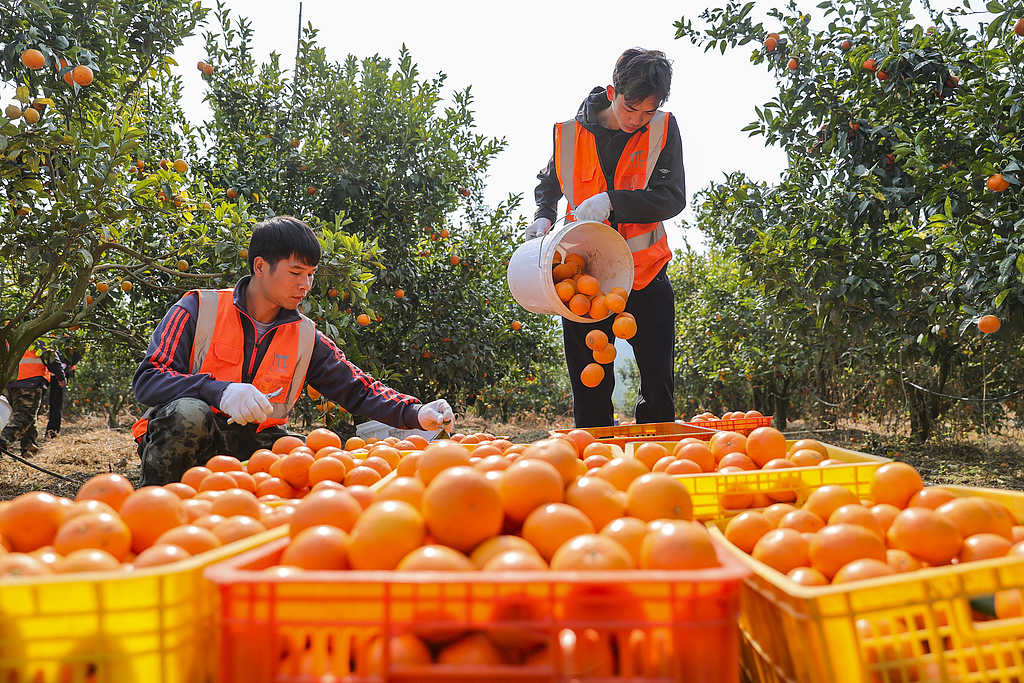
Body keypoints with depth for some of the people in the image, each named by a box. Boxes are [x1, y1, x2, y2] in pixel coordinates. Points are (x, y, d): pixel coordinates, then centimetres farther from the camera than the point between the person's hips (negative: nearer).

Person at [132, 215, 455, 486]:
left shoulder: (307, 338, 7)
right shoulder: (199, 309, -5)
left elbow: (358, 389, 6)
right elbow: (146, 380, -13)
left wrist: (415, 414, -13)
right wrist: (220, 391, -30)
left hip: (253, 445, 4)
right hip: (186, 438, -3)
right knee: (189, 413, -37)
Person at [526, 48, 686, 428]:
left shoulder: (663, 130, -4)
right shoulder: (569, 133, -1)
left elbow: (673, 198, -11)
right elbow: (548, 186, 16)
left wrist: (613, 201, -23)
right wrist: (544, 217, -4)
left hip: (645, 272, 0)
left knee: (658, 383, 4)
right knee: (590, 387, 8)